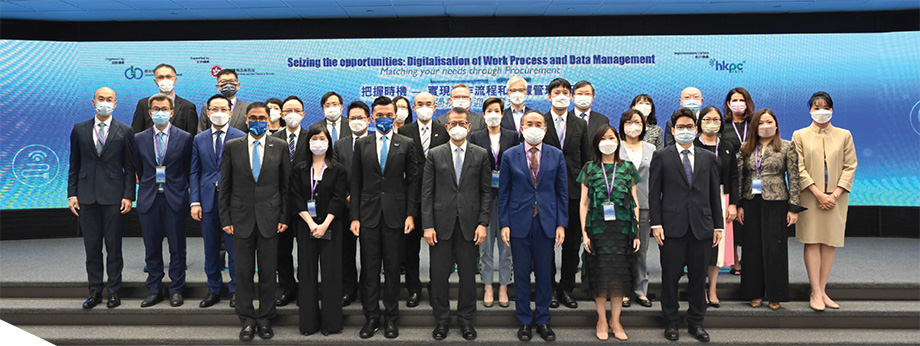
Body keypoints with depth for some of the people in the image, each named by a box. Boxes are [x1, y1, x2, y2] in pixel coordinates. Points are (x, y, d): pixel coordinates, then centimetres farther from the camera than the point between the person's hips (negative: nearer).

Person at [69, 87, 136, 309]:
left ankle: (114, 291, 13)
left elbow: (130, 168, 2)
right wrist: (72, 194, 2)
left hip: (113, 197, -2)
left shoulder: (124, 132, 4)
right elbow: (74, 166, 9)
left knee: (113, 247, 3)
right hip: (87, 197, 2)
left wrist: (128, 196, -6)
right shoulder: (79, 130, 9)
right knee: (92, 247, 7)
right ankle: (95, 291, 17)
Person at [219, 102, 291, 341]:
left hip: (269, 218, 0)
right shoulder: (232, 147, 4)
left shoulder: (280, 147, 3)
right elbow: (225, 186, 5)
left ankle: (265, 319, 19)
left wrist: (284, 218, -1)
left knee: (268, 272, 6)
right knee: (243, 272, 6)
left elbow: (286, 185, 4)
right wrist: (225, 219, 0)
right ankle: (247, 320, 18)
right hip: (242, 218, 0)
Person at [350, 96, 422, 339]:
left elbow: (413, 181, 3)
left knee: (392, 268, 6)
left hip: (395, 214, -1)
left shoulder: (407, 144, 3)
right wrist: (354, 217, -1)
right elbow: (355, 182, 6)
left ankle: (391, 318, 17)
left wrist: (411, 214, -5)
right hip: (368, 215, 1)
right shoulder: (361, 144, 7)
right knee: (369, 269, 6)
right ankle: (372, 317, 16)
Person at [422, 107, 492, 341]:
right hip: (442, 225, 0)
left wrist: (483, 223, -4)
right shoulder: (434, 155, 5)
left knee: (468, 275, 7)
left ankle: (466, 320, 21)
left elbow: (486, 191, 5)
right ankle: (442, 320, 19)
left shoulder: (480, 155, 6)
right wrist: (427, 225, -5)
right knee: (439, 275, 4)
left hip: (469, 225, 0)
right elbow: (427, 193, 2)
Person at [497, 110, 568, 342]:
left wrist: (561, 224, -1)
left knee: (544, 274, 7)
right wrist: (504, 224, -4)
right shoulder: (510, 155, 2)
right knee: (521, 274, 6)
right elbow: (503, 193, 3)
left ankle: (543, 321, 20)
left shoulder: (556, 155, 4)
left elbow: (562, 192, 5)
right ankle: (524, 321, 19)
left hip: (546, 223, 1)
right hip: (519, 223, 0)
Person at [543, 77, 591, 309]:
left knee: (572, 244, 7)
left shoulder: (580, 125, 9)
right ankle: (549, 289, 17)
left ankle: (566, 289, 18)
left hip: (573, 192, 2)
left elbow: (586, 160, 10)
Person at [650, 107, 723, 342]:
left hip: (701, 226, 2)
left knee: (698, 277, 8)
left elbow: (714, 194, 12)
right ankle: (671, 322, 16)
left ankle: (696, 322, 20)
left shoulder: (708, 158, 12)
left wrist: (718, 225, 7)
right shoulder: (661, 156, 4)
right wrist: (656, 224, -7)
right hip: (673, 226, -2)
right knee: (670, 276, 3)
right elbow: (654, 193, 1)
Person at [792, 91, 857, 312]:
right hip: (810, 197, -2)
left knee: (830, 242, 3)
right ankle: (815, 293, -1)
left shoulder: (844, 135, 9)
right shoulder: (800, 135, 3)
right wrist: (819, 194, -12)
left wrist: (835, 195, -8)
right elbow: (799, 169, -3)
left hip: (836, 197, 2)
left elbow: (850, 167, 4)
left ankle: (822, 291, 10)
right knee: (812, 242, -4)